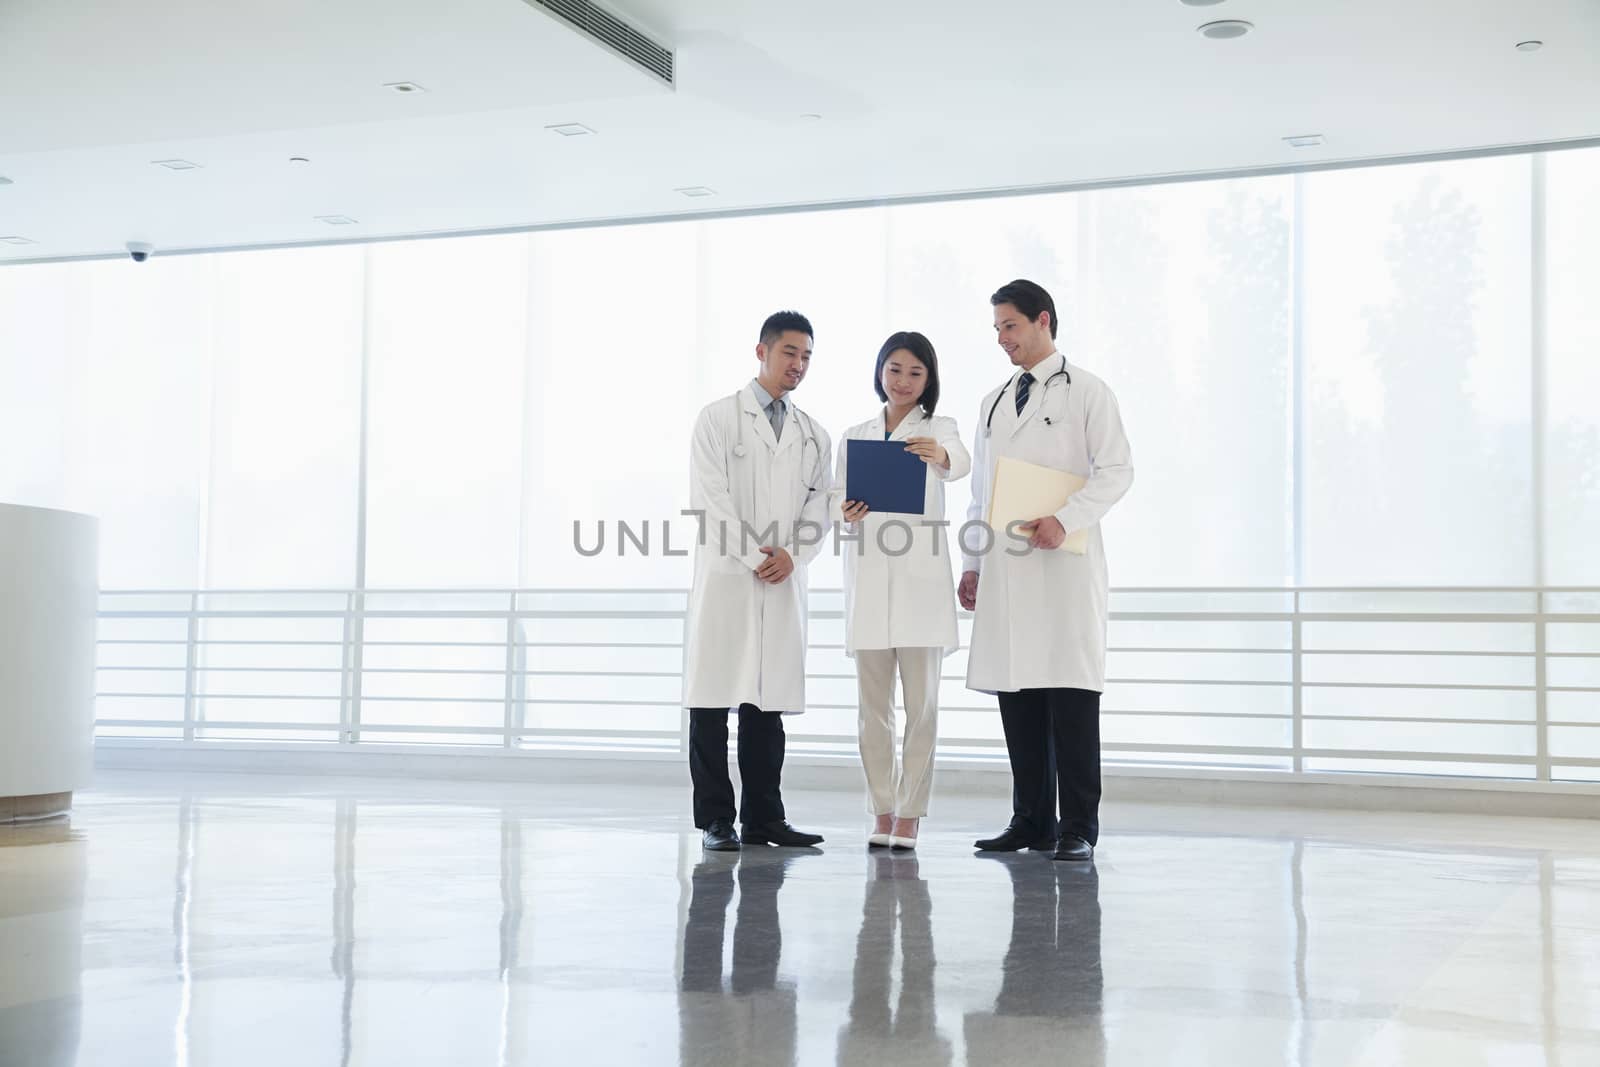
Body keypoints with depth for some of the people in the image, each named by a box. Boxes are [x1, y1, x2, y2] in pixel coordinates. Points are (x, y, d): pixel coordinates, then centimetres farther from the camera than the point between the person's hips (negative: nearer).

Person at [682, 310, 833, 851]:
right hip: (725, 577, -4)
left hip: (785, 583, 4)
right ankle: (715, 820, 2)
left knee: (768, 705, 6)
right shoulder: (719, 418, 2)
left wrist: (791, 554, -10)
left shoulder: (814, 435, 16)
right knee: (712, 702, -3)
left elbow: (818, 505, 8)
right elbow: (711, 497, -7)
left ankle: (763, 818, 12)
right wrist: (753, 557, -13)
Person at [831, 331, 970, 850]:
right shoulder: (855, 436, 14)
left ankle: (909, 814, 5)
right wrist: (845, 511, -17)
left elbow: (960, 462, -19)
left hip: (920, 578, -3)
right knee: (873, 704, 6)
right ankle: (881, 812, 14)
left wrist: (939, 454, -43)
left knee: (921, 703, -1)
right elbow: (837, 496, 7)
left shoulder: (938, 428, 4)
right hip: (867, 578, 3)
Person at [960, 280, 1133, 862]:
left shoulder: (1086, 392, 3)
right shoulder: (993, 402, 20)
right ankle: (1031, 821, 12)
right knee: (1016, 694, 5)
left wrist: (1065, 518, -18)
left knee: (1070, 695, -6)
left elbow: (1116, 469, -6)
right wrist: (971, 563, 15)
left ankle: (1078, 826, -2)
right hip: (1004, 568, 6)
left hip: (1064, 565, -6)